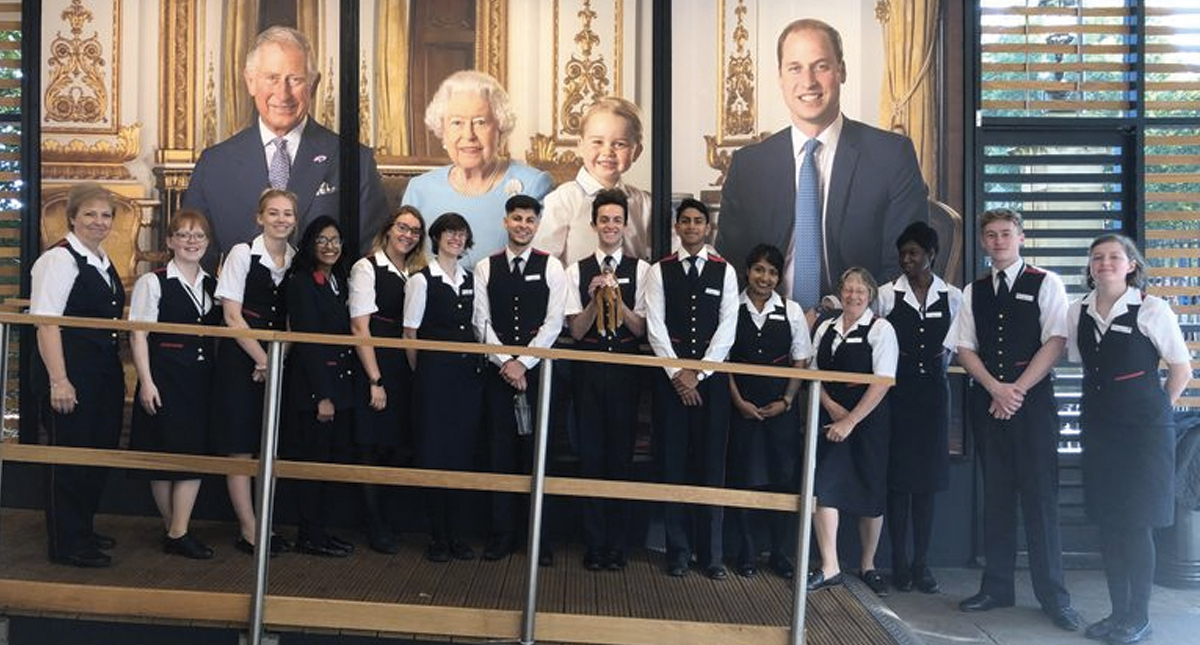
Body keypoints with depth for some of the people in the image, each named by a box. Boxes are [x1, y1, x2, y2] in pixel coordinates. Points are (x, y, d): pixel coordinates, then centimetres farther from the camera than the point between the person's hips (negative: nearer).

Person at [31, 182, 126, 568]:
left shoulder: (103, 262, 16)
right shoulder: (59, 259, -11)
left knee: (99, 453, 15)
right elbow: (47, 324, -17)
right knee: (69, 459, -1)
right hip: (72, 376, -9)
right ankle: (66, 545, 10)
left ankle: (83, 532, 29)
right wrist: (58, 381, -22)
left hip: (105, 375, 9)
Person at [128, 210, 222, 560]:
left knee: (196, 451, 2)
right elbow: (138, 335, -7)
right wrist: (146, 381, -13)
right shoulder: (153, 282, -4)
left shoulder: (213, 285, 11)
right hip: (164, 377, -5)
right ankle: (174, 528, 12)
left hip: (202, 378, 5)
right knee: (164, 452, 1)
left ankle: (178, 533, 9)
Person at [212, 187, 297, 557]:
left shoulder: (296, 260, 6)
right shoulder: (243, 254, -7)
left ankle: (262, 524, 16)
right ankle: (249, 530, 5)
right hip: (241, 359, -5)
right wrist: (263, 359, -10)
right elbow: (232, 315, -9)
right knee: (241, 446, -2)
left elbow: (291, 319, 10)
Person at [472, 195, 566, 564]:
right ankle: (501, 533, 13)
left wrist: (523, 363, -10)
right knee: (500, 451, 4)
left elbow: (553, 323, -3)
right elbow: (481, 322, 2)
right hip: (497, 369, 2)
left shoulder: (551, 267, 3)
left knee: (536, 451, 0)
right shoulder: (485, 268, 7)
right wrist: (505, 363, -8)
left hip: (537, 369, -1)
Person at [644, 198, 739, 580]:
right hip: (670, 376, 0)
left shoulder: (725, 272, 6)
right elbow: (656, 327, -1)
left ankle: (711, 552, 11)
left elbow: (727, 329, 0)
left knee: (711, 465, 2)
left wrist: (697, 373, -8)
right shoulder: (659, 272, 5)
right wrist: (677, 374, -10)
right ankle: (678, 551, 11)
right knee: (673, 463, 2)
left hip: (711, 376, 0)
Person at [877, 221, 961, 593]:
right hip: (896, 390, -2)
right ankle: (899, 564, 9)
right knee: (898, 477, 0)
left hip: (934, 391, 2)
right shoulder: (886, 295, 0)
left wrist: (942, 361, -5)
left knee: (928, 478, 5)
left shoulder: (952, 297, 5)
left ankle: (921, 564, 14)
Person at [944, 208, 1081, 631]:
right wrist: (995, 388, -8)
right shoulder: (973, 292, 11)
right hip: (986, 400, 4)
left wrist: (1017, 390, -12)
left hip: (1033, 398, -3)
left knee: (1039, 494, -3)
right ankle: (996, 587, 16)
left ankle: (1053, 596, 6)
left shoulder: (1045, 284, 0)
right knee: (995, 494, 8)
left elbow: (1055, 342, -7)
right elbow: (965, 348, 7)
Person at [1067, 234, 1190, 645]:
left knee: (1137, 522, -1)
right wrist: (1099, 404, 10)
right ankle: (1118, 611, 21)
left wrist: (1154, 410, 2)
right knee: (1107, 521, 9)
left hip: (1144, 427, -5)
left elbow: (1181, 370, -3)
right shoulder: (1077, 313, 4)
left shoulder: (1152, 309, -10)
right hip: (1098, 426, 5)